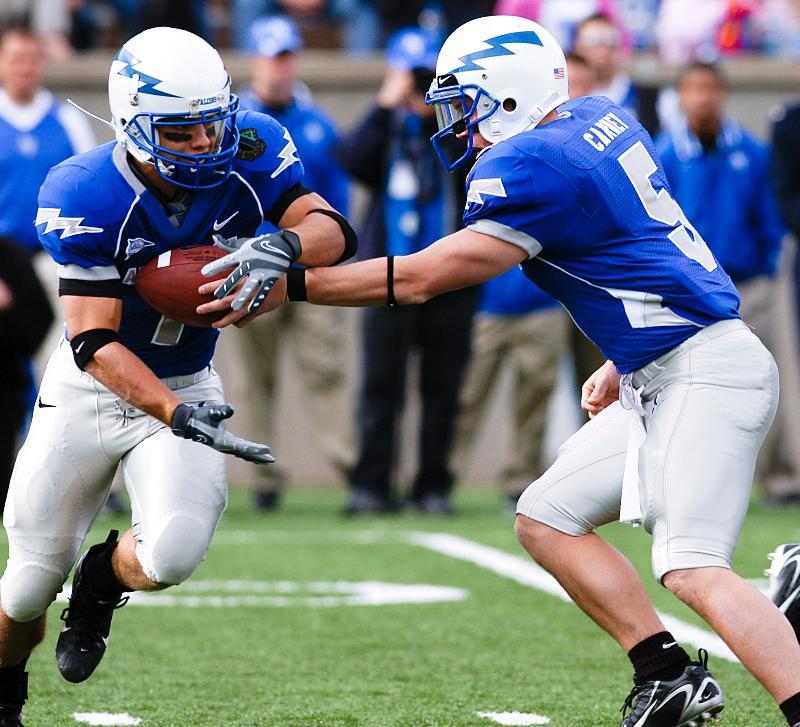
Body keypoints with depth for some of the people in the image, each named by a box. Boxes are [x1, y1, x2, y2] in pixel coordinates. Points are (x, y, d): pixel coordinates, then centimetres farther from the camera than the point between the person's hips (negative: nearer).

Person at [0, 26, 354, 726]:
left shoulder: (250, 152, -16)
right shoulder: (86, 197, -27)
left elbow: (331, 228, -20)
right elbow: (95, 342, -28)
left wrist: (283, 243, -44)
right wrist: (176, 417, -42)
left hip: (186, 382, 2)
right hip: (93, 384, -2)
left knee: (172, 553, -23)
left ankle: (102, 584, 15)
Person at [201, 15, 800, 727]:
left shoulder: (530, 168, -16)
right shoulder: (601, 120, 11)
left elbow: (421, 278, -13)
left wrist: (290, 286, -9)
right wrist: (621, 363, 25)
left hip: (704, 369, -10)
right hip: (656, 382, 10)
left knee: (692, 568, -21)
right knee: (548, 518, 11)